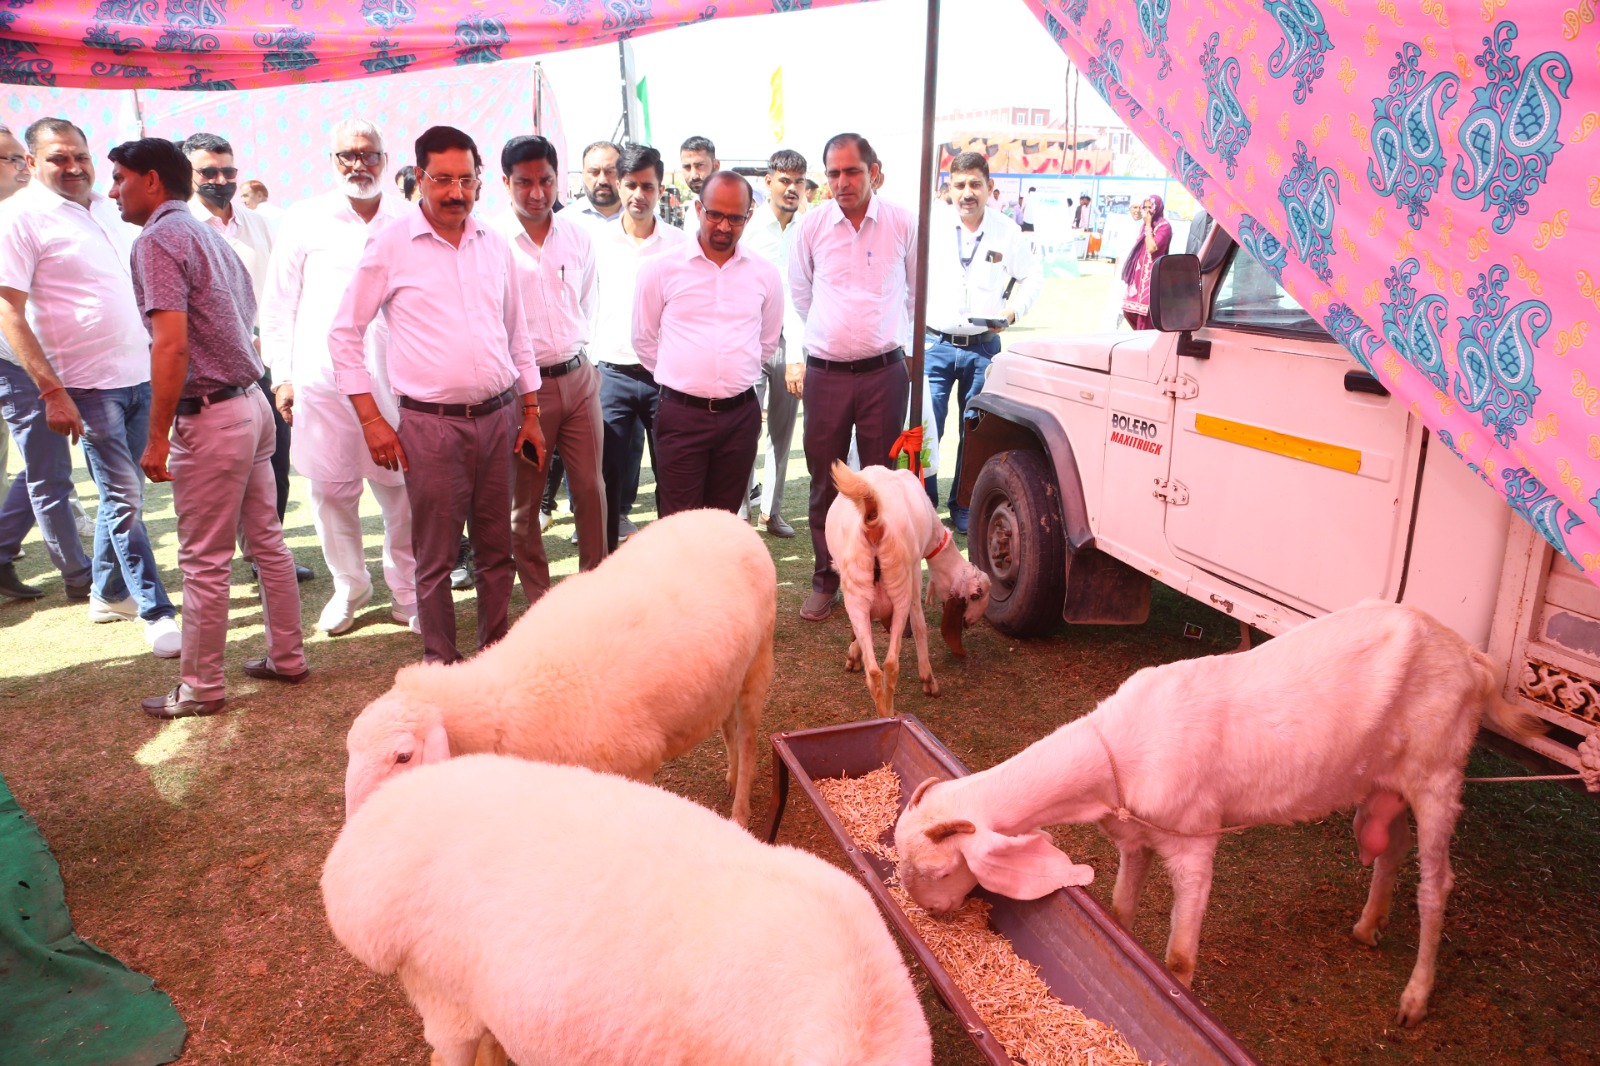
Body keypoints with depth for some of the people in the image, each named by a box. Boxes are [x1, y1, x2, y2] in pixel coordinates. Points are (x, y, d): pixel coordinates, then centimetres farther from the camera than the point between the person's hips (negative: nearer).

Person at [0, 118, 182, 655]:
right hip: (88, 384, -6)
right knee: (124, 498, -3)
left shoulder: (106, 207, 12)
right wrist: (53, 392, -17)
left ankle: (108, 594, 28)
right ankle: (156, 614, 4)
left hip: (140, 373, 6)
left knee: (121, 491, 14)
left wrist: (159, 355, 15)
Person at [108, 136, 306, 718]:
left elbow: (171, 346, -21)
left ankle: (200, 688, 12)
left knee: (205, 561, 1)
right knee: (266, 541, 15)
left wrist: (157, 437, -18)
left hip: (210, 418, -9)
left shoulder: (157, 240, -12)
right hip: (251, 403, 9)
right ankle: (287, 657, 25)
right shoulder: (209, 234, 16)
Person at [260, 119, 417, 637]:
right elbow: (278, 304, 9)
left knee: (402, 491, 0)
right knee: (331, 491, 5)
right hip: (322, 379, 0)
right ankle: (349, 586, 25)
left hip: (394, 380, 0)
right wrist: (281, 375, 4)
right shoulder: (307, 219, 7)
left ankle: (406, 590, 18)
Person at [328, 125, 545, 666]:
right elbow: (344, 334, 0)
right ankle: (441, 662, 20)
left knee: (496, 548, 12)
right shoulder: (390, 246, -3)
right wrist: (372, 420, -5)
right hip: (430, 423, -4)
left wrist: (531, 413, 13)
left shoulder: (495, 246, 9)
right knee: (435, 556, 4)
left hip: (499, 415, 4)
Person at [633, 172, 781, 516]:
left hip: (741, 414, 3)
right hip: (681, 414, -2)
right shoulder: (660, 270, -1)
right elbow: (644, 339, 8)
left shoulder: (765, 274, 6)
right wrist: (677, 379, 10)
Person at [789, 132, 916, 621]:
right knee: (825, 481, 7)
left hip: (884, 372, -1)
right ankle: (824, 578, 21)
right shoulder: (812, 225, 0)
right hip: (825, 374, 1)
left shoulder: (902, 224, -1)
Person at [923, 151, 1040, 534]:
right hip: (935, 345, -1)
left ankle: (963, 507, 21)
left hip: (983, 348, 1)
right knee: (925, 429, -6)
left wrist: (1012, 311, 1)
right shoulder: (931, 228, 0)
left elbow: (1033, 276, 16)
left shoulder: (1008, 233, 2)